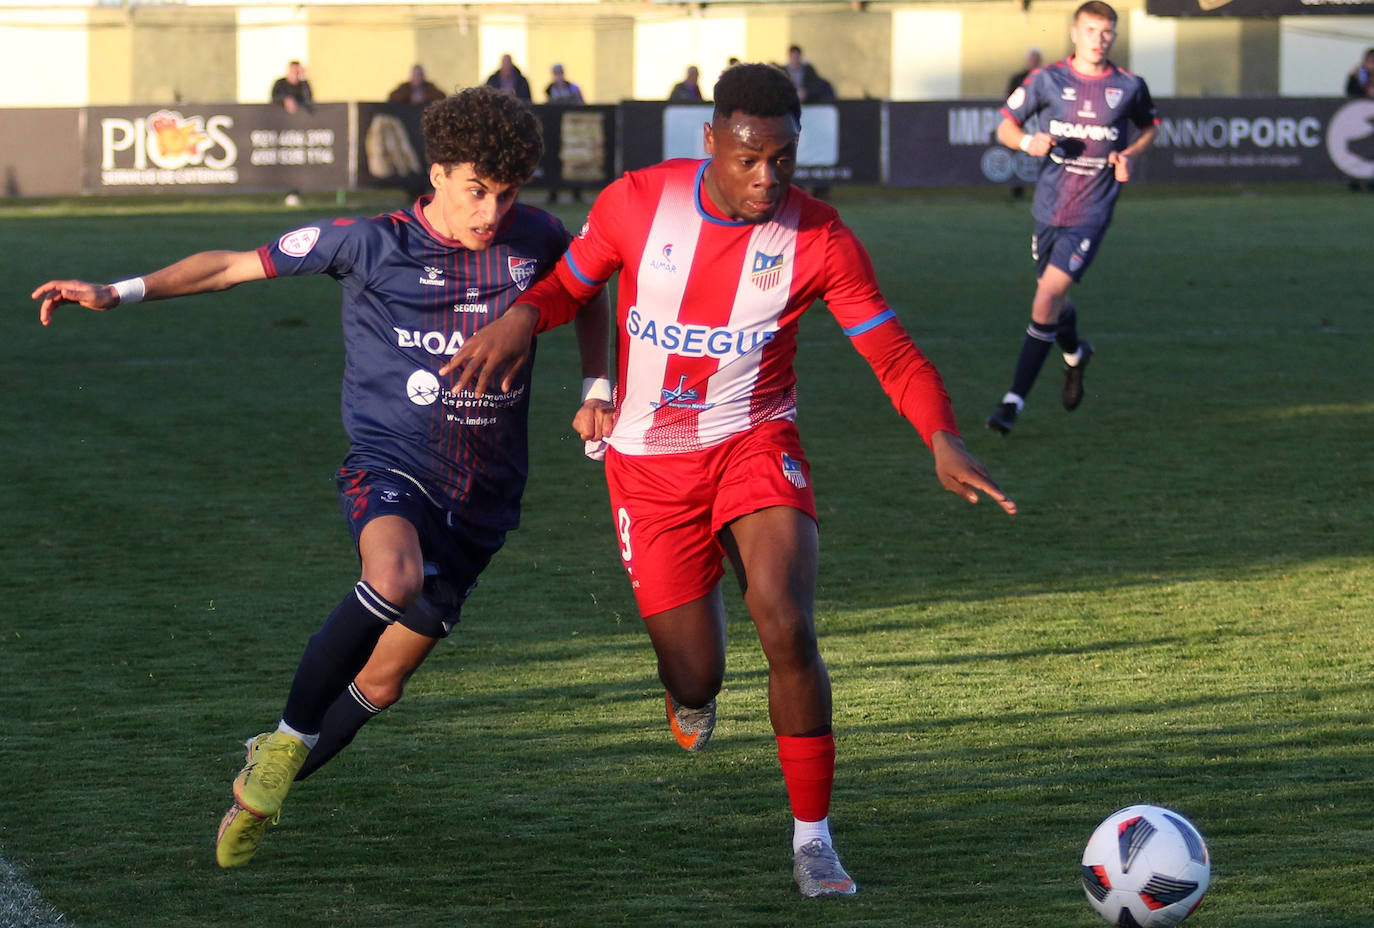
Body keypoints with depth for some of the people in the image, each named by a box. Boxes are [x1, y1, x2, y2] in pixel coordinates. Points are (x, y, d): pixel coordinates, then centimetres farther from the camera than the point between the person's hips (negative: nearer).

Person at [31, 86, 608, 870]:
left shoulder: (535, 239, 1)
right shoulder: (374, 244, -8)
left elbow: (589, 295, 23)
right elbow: (240, 264, -4)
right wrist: (119, 293, -11)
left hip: (482, 497, 4)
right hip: (390, 465, -4)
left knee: (383, 679, 5)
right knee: (395, 578, -37)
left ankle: (259, 791, 28)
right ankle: (288, 739, -19)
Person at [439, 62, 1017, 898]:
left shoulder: (819, 238, -14)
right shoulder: (637, 202, -12)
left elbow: (894, 354, -11)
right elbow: (568, 286, 3)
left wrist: (944, 439, -29)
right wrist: (522, 317, -20)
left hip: (756, 444, -1)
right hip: (650, 465, 1)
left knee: (788, 629, -22)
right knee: (696, 678, 0)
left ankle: (813, 836, -8)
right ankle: (693, 690, 42)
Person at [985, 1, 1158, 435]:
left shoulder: (1129, 87, -1)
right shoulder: (1047, 80, -2)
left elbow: (1149, 126, 19)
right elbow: (1005, 127, 5)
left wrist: (1130, 154, -2)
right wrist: (1029, 141, -17)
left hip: (1091, 214, -3)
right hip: (1049, 207, 3)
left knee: (1048, 298, -16)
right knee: (1054, 300, 16)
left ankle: (1014, 400, -12)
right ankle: (1075, 354, 52)